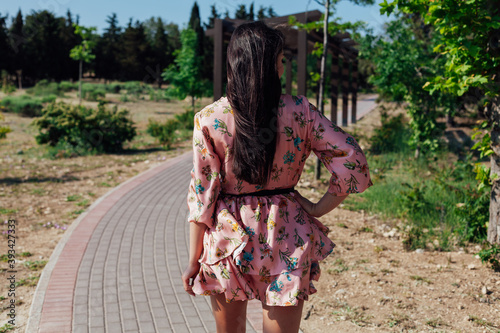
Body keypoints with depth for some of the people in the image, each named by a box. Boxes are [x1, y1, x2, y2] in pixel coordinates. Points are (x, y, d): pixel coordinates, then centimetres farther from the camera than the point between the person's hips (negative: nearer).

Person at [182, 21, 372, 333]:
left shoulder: (208, 119, -10)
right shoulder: (299, 111, -8)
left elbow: (202, 194, -7)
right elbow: (352, 160, -10)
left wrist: (193, 260, 1)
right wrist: (319, 209, 0)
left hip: (227, 237, 1)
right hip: (286, 237, 0)